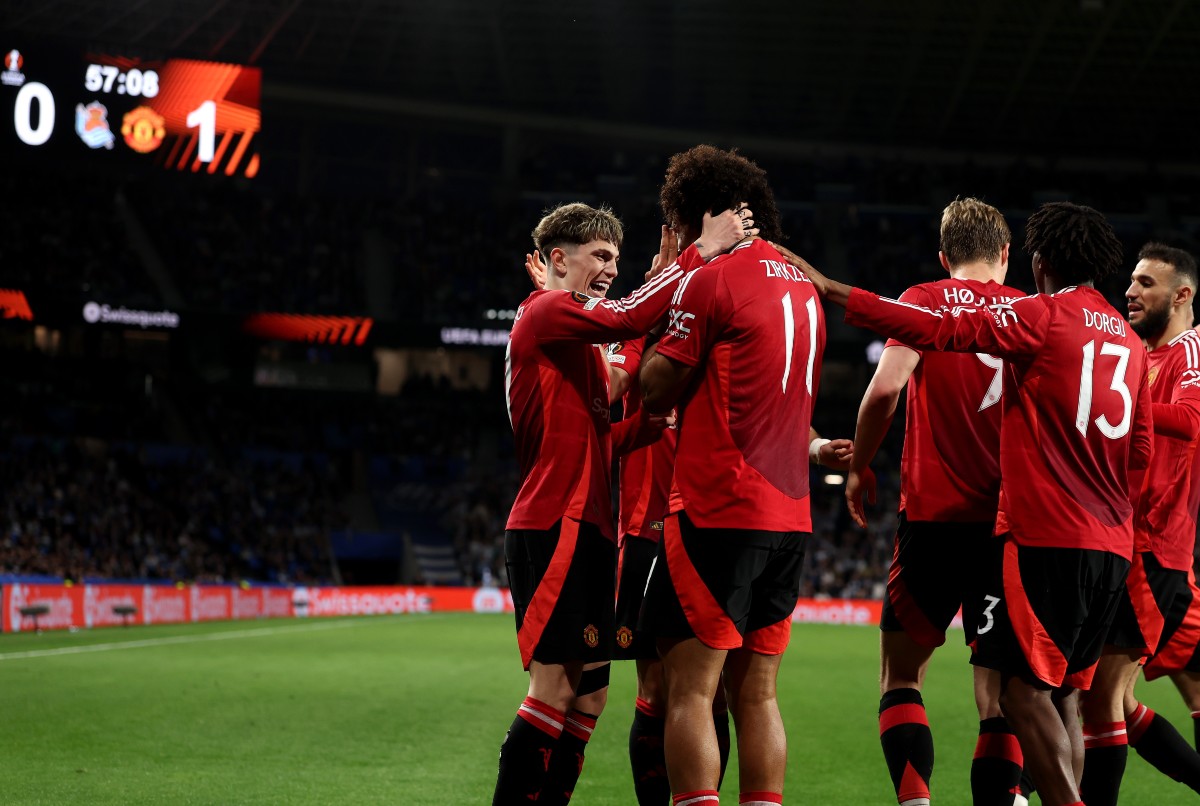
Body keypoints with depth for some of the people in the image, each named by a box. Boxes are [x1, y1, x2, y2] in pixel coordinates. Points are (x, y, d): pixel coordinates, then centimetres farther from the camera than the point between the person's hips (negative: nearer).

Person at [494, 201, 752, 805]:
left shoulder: (579, 341, 26)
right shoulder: (546, 312, -5)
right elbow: (627, 318, -23)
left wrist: (652, 423, 8)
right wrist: (701, 251, -21)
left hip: (583, 528, 10)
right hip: (554, 525, -10)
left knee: (587, 693, 8)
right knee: (557, 687, -12)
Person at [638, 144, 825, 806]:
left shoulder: (709, 281, -8)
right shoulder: (802, 286, 17)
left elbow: (656, 393, -4)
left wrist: (662, 298, 5)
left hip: (718, 510, -8)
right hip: (789, 516, 8)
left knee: (690, 689, -6)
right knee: (756, 695, 10)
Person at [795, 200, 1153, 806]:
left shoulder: (1041, 316, -5)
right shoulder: (1129, 341, 15)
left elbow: (932, 329, -12)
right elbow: (1140, 454, 18)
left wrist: (831, 290, -8)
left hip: (1044, 535, -7)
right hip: (1112, 545, 7)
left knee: (1023, 688, -6)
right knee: (1063, 694, 11)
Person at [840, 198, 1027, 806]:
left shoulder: (924, 301, 0)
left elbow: (886, 387, -13)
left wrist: (859, 467, 1)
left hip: (934, 515, -2)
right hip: (1011, 524, 2)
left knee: (900, 671, 8)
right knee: (999, 688, 6)